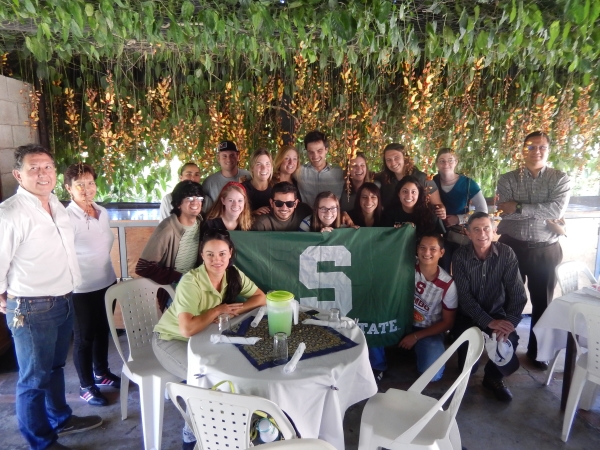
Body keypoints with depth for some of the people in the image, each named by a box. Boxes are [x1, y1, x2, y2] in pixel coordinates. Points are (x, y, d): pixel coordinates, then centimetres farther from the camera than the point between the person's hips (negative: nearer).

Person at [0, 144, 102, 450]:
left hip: (64, 301, 8)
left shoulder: (56, 204, 6)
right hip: (32, 309, -8)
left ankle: (61, 419, 44)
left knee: (55, 368, 25)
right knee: (34, 379, 9)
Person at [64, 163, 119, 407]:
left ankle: (101, 373, 41)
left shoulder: (102, 212, 3)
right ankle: (86, 386, 28)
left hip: (106, 282, 7)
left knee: (103, 331, 21)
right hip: (81, 288, -7)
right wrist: (71, 283, -17)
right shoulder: (67, 217, -19)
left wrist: (112, 274, 14)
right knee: (84, 337, 10)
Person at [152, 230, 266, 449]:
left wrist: (236, 309, -24)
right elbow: (187, 329, -39)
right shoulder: (191, 281, -31)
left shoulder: (233, 274, -13)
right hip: (171, 339, -6)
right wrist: (218, 309, -27)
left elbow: (261, 298, -7)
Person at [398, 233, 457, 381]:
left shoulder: (448, 284, -18)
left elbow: (448, 322, -9)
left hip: (429, 331, -1)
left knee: (432, 375, -22)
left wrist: (415, 337, -12)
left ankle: (419, 348, 13)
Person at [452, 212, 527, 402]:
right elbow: (465, 296, -16)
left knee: (509, 340, -26)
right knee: (467, 345, -27)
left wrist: (511, 321, -28)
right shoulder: (460, 256, -13)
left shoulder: (506, 253, -10)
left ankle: (494, 377, 9)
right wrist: (488, 322, -27)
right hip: (468, 315, -1)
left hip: (497, 313, 2)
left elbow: (517, 292, -12)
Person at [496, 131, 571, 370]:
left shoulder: (560, 179, 0)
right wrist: (544, 214, -16)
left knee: (542, 301, 11)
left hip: (545, 250, 0)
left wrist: (519, 207, -18)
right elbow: (506, 211, -15)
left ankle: (537, 350, 30)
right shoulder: (507, 179, 0)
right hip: (512, 246, 0)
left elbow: (557, 210, -18)